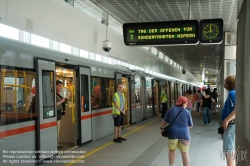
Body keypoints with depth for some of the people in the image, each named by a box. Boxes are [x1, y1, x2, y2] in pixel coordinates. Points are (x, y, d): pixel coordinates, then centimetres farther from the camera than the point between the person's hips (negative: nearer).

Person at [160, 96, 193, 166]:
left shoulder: (171, 110, 4)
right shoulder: (187, 112, 1)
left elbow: (165, 121, 10)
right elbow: (190, 125, 9)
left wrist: (161, 128, 25)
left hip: (173, 133, 1)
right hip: (184, 134, -1)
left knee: (172, 150, 18)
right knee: (184, 152, 6)